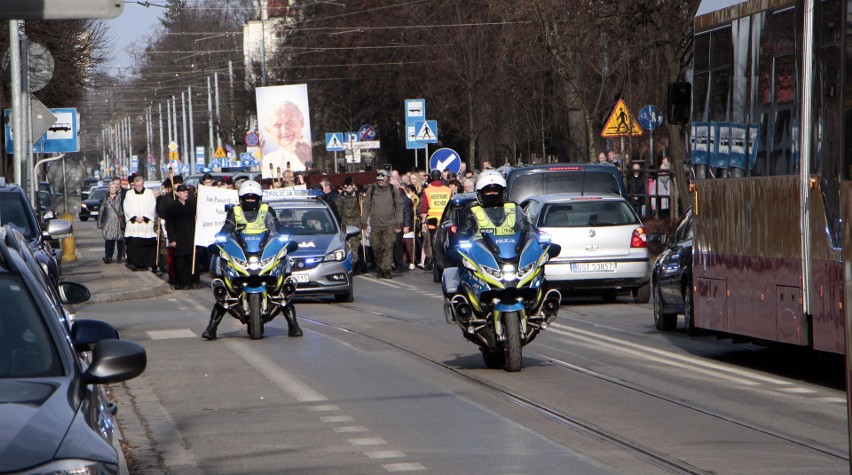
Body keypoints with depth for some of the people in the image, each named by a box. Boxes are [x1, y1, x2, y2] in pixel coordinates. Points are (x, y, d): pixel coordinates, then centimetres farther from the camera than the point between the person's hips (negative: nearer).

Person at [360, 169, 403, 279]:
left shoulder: (393, 190, 5)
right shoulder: (371, 190, 7)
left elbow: (399, 207, 7)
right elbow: (366, 207, 11)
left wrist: (399, 223, 2)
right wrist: (363, 222, 7)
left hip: (389, 224, -2)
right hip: (375, 225, 2)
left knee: (388, 247, -8)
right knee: (376, 247, 3)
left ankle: (386, 269, -6)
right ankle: (379, 268, 20)